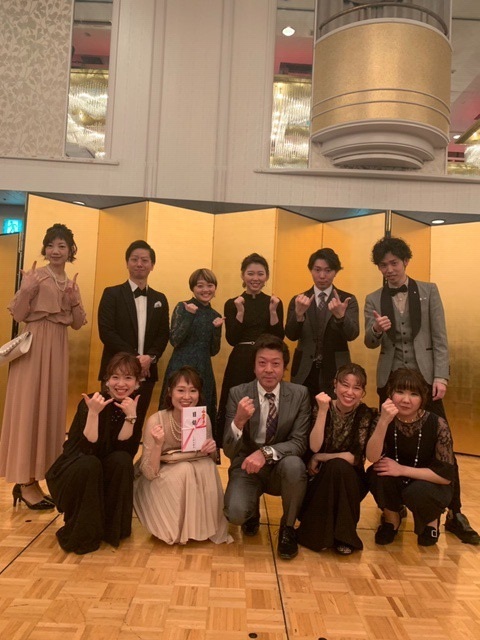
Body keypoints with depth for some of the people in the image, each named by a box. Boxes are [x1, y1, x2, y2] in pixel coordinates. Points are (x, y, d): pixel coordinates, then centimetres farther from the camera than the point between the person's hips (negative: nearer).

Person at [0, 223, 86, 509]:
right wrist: (26, 290, -24)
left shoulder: (72, 284, 13)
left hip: (58, 350, 6)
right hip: (33, 347, -6)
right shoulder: (34, 276, -4)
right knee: (28, 409, -1)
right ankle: (25, 482, 8)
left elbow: (78, 324, 9)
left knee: (50, 409, 9)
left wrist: (74, 300, -7)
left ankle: (31, 478, 21)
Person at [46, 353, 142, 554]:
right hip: (72, 472, -3)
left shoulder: (135, 406, -8)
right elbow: (89, 449, -29)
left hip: (106, 476, 3)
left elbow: (126, 451, -18)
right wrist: (93, 413, -41)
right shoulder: (91, 403, -20)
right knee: (89, 464, -34)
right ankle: (79, 534, -12)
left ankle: (112, 528, -6)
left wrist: (130, 416, -30)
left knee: (122, 460, -27)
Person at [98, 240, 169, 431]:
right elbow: (106, 332, -8)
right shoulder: (112, 294, 1)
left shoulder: (160, 299, 13)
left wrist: (150, 357, -10)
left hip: (146, 371, 4)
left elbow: (164, 334, 8)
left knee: (137, 423, 8)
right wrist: (133, 358, -14)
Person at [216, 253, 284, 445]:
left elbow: (278, 339, -3)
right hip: (240, 364, -1)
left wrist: (273, 311, -14)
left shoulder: (275, 302, 6)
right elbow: (232, 340, -7)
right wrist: (240, 312, -16)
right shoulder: (232, 304, 3)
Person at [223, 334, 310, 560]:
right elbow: (229, 451, -13)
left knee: (294, 465, -34)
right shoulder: (238, 394, -10)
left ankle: (287, 527, -3)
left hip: (281, 467, 1)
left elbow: (299, 443, -13)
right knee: (235, 513, -27)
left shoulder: (299, 394, -8)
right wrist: (238, 421, -36)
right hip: (247, 467, 0)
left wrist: (266, 452, -33)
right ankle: (252, 513, 14)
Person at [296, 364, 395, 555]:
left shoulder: (367, 415, -8)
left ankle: (342, 535, -15)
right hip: (320, 479, 0)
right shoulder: (321, 409, -7)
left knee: (337, 466, -32)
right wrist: (323, 411, -27)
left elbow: (356, 457, -15)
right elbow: (314, 447, -20)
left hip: (350, 481, 0)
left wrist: (320, 458, -14)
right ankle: (318, 532, -10)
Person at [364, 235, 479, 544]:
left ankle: (455, 514, 10)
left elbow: (440, 337, -1)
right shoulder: (373, 299, 5)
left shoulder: (429, 291, 3)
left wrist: (441, 376, -9)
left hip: (424, 375, -1)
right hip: (390, 379, 1)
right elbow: (370, 343, 0)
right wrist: (377, 329, -22)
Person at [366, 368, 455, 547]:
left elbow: (445, 475, -20)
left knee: (417, 491, -34)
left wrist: (402, 469, -25)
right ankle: (392, 518, 3)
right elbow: (372, 457, -30)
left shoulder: (437, 424, -21)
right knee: (377, 472, -28)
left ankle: (431, 520, 5)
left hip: (429, 487, -2)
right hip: (394, 485, 2)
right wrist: (384, 422, -43)